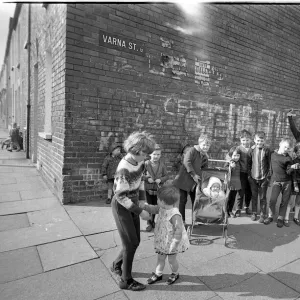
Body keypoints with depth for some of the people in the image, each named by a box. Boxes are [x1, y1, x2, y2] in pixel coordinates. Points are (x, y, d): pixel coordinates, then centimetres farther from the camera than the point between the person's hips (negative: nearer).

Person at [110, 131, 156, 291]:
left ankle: (117, 265, 41)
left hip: (132, 203, 8)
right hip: (121, 206, -7)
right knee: (131, 243, 2)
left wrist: (142, 200, 2)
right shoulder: (124, 169, -31)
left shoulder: (139, 161, -7)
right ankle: (126, 280, 24)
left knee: (135, 241, 16)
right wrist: (140, 212, -21)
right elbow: (121, 196, -26)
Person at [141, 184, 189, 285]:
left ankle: (175, 274, 42)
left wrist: (174, 244, -23)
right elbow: (153, 209, 8)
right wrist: (144, 206, -5)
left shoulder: (175, 215, -33)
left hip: (172, 242, -7)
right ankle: (158, 274, 40)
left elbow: (179, 230, -28)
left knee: (171, 259, 15)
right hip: (162, 240, 7)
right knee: (160, 258, 20)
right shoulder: (162, 208, -9)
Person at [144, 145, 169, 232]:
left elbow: (166, 176, 0)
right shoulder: (146, 164, -13)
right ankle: (149, 223, 24)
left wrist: (160, 179, -18)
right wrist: (147, 178, -21)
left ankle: (152, 221, 38)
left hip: (158, 189, 2)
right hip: (148, 189, -2)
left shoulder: (162, 165, -7)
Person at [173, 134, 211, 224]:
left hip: (195, 181, 6)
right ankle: (181, 220, 16)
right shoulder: (192, 150, -12)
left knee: (196, 200, 11)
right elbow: (187, 162, -23)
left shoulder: (205, 156, 9)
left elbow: (205, 169, 17)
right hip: (184, 179, -6)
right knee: (182, 200, 3)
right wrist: (193, 174, -23)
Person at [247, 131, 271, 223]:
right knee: (254, 196, 12)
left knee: (263, 197, 6)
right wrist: (249, 174, 3)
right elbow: (248, 163, 5)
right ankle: (254, 213, 26)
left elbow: (270, 164, -1)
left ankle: (263, 215, 19)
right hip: (253, 177, 2)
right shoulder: (251, 150, -2)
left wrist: (268, 175, -4)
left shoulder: (267, 150, -7)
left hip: (264, 178, -2)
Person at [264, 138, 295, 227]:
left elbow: (288, 172, -5)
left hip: (287, 181, 1)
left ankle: (280, 218, 21)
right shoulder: (273, 155, 3)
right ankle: (270, 216, 10)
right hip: (276, 181, -1)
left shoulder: (288, 158, 1)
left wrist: (292, 167, -23)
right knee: (272, 199, -11)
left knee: (285, 201, 4)